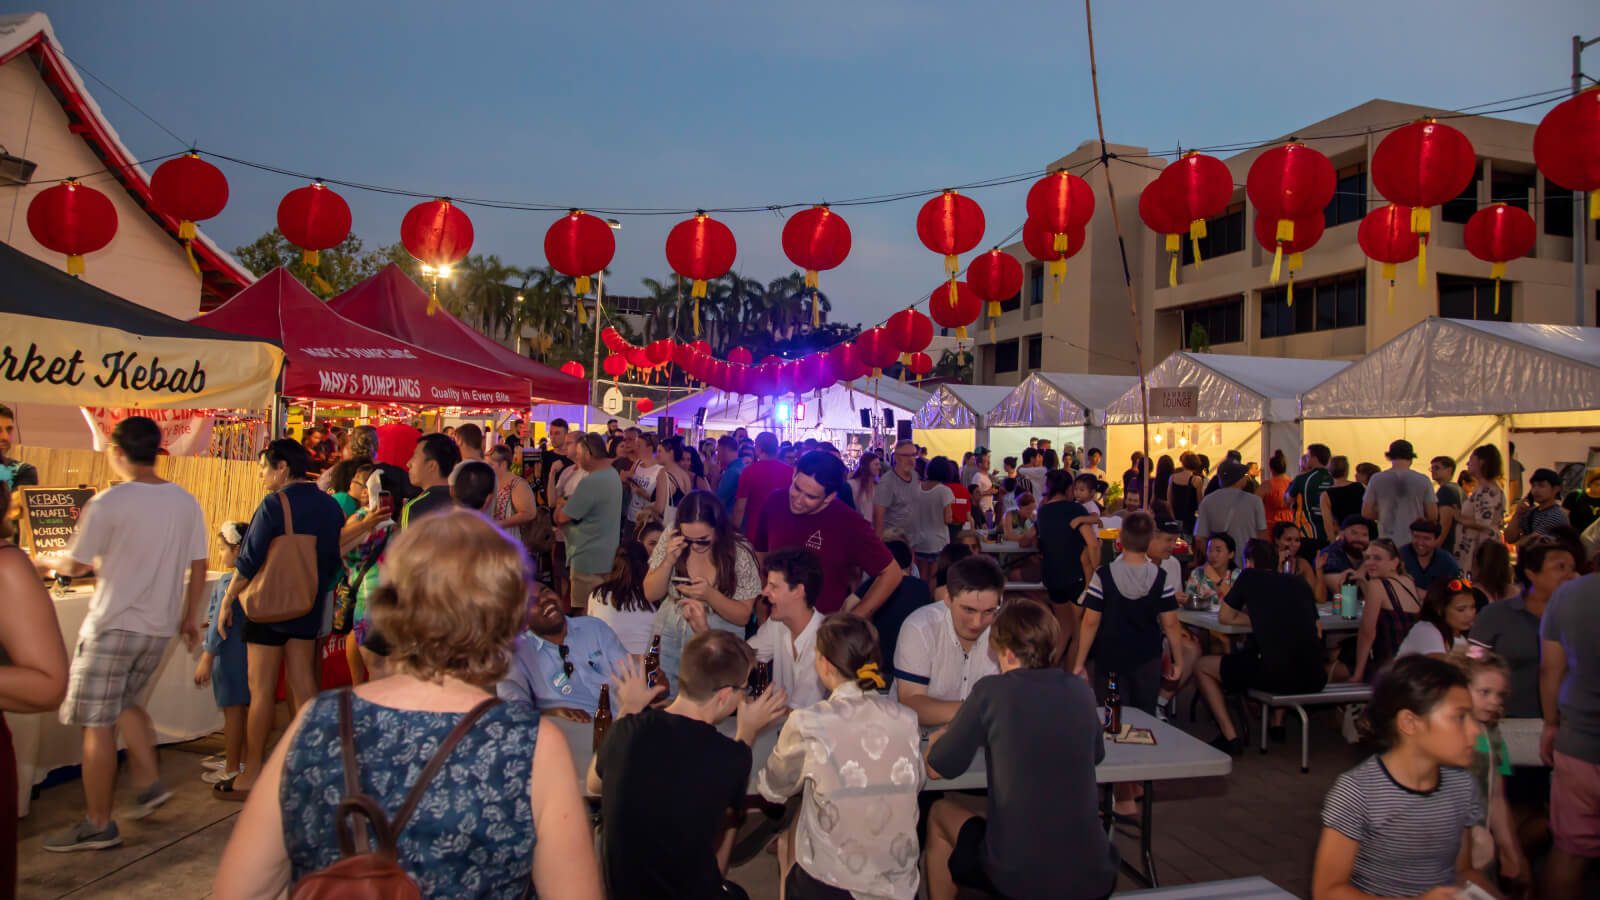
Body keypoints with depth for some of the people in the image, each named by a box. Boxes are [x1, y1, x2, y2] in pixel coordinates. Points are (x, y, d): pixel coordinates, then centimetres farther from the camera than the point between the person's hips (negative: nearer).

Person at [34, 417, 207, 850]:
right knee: (126, 703, 26)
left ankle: (98, 825, 9)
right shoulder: (186, 502, 3)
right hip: (160, 627, 6)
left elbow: (75, 564, -4)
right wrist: (191, 617, 18)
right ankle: (150, 782, 22)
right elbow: (198, 567, 7)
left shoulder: (108, 502, -14)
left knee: (98, 723, 3)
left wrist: (45, 561, 19)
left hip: (113, 624, -6)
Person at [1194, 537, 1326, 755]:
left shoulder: (1250, 576, 7)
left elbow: (1224, 617, 13)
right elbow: (1316, 629, 25)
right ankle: (1278, 724, 38)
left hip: (1274, 673, -6)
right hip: (1312, 680, 6)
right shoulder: (1299, 582, 19)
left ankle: (1230, 738, 6)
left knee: (1202, 666, 14)